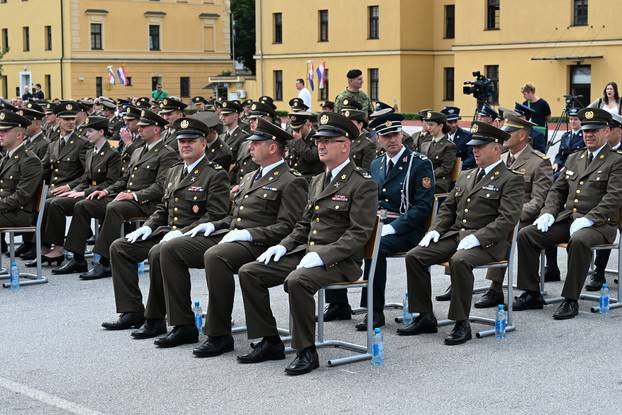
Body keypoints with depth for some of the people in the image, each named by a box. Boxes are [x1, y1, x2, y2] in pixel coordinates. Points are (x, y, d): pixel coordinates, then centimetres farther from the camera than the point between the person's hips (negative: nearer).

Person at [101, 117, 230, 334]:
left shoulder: (216, 175, -7)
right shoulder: (173, 172, 19)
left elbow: (215, 216, -16)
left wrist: (181, 233, -22)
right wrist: (148, 226, 4)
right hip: (166, 231, 9)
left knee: (157, 253, -35)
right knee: (119, 247, 0)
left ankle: (155, 319, -21)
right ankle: (132, 312, 0)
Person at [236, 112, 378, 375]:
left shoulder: (363, 184, -7)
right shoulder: (318, 181, 20)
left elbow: (359, 234, -16)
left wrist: (322, 255, -25)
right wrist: (283, 246, 6)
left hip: (340, 261, -8)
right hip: (305, 252, 9)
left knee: (297, 281, -37)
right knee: (249, 273, -4)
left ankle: (306, 351, -22)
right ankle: (270, 342, 2)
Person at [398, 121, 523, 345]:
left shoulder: (511, 180, -2)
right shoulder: (465, 176, 22)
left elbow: (508, 219, -14)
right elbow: (448, 208, 24)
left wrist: (476, 238, -23)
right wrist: (435, 230, 4)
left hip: (486, 242, -7)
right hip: (454, 235, 7)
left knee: (459, 261, -37)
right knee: (414, 256, -11)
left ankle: (462, 323, -25)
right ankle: (425, 317, -3)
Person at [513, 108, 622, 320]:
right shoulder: (574, 158, 21)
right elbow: (558, 190, 21)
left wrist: (587, 219, -23)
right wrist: (548, 213, 1)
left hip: (598, 224, -6)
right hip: (567, 219, 6)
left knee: (578, 241, -39)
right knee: (526, 234, -13)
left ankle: (571, 300, -28)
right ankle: (532, 294, -6)